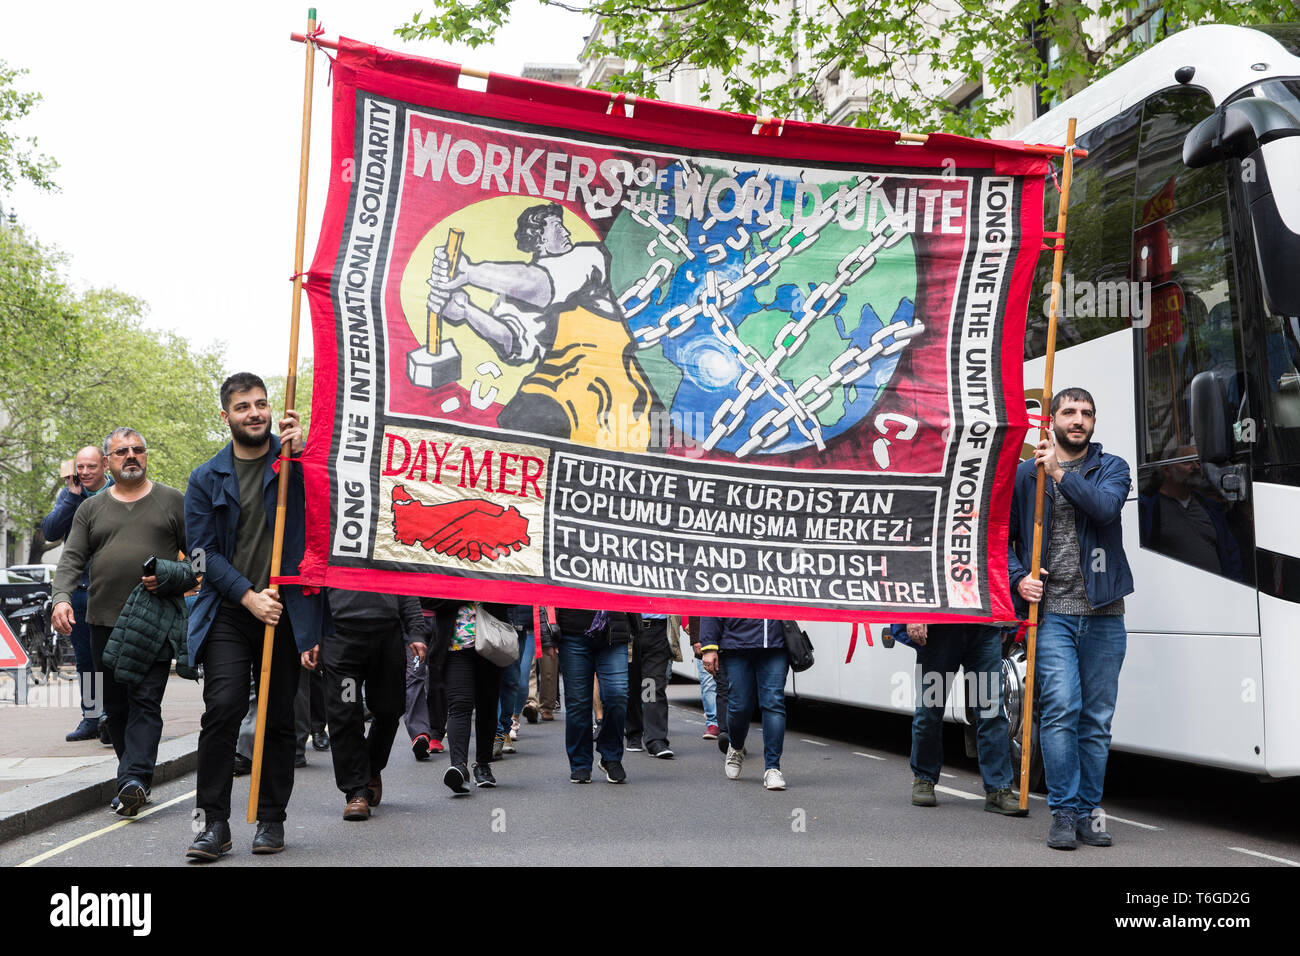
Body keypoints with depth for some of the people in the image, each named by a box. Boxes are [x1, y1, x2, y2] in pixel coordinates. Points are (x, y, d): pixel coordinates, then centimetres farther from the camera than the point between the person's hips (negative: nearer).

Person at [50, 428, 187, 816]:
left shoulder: (172, 501, 8)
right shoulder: (91, 509, 14)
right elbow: (71, 559, 6)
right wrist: (62, 598, -11)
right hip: (105, 622, 4)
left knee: (145, 702, -11)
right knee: (115, 705, 7)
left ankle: (133, 779, -18)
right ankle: (137, 780, 19)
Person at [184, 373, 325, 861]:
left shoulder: (295, 460, 5)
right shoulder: (206, 478, 7)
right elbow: (204, 550, 3)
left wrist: (303, 451, -19)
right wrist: (248, 596, -9)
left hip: (285, 609, 0)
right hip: (228, 611, 0)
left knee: (279, 718, 5)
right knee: (223, 707, -14)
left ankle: (271, 820, 17)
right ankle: (214, 822, -5)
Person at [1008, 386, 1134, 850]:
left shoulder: (1111, 468, 9)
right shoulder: (1024, 474, 10)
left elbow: (1106, 506, -14)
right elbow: (1001, 536, 13)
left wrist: (1060, 472, -15)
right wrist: (1018, 578, -2)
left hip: (1103, 615, 1)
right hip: (1051, 611, -1)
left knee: (1096, 719, 5)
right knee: (1061, 709, -12)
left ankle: (1088, 812, 15)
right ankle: (1064, 813, -4)